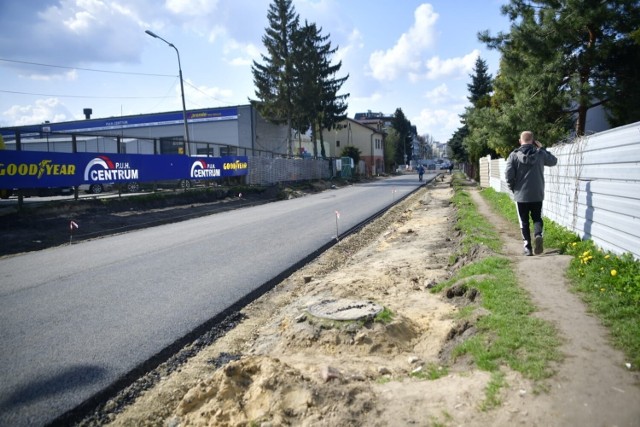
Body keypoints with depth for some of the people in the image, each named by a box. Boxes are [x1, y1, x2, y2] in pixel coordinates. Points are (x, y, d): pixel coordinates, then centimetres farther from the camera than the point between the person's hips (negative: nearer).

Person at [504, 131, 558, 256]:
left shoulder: (514, 155, -6)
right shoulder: (540, 154, -1)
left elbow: (508, 174, -12)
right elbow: (553, 161, 18)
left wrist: (513, 187, 4)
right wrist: (542, 148, 22)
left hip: (521, 195, -1)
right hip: (537, 194, 1)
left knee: (524, 222, 8)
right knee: (537, 218, 16)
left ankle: (527, 247, 5)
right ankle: (538, 235, -12)